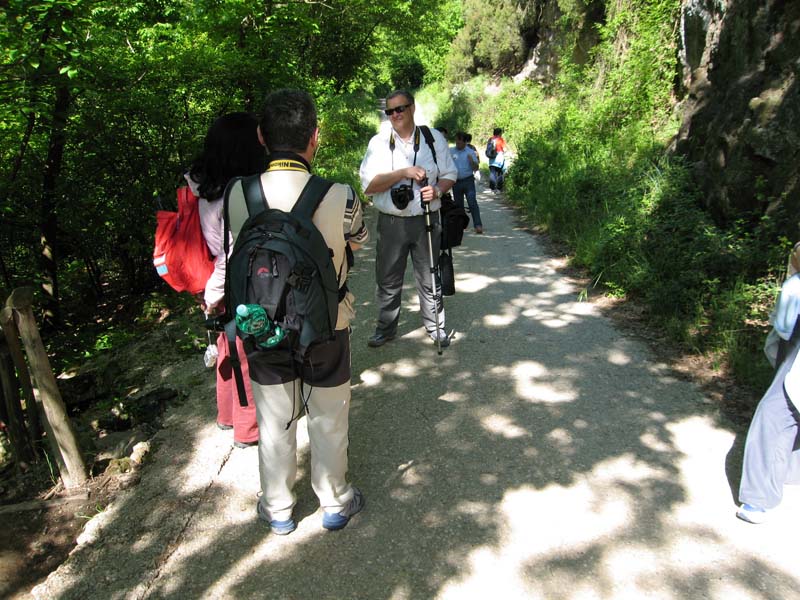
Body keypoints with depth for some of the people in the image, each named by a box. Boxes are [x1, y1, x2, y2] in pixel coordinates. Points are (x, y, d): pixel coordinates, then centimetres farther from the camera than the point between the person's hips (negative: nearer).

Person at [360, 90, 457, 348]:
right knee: (388, 280, 9)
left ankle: (435, 327, 26)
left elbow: (449, 175, 9)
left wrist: (437, 190, -14)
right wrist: (403, 173, -19)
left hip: (427, 220, 0)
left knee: (429, 278, 10)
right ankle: (386, 327, 26)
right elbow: (368, 185, -8)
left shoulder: (434, 138, 4)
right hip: (391, 222, 0)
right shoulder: (378, 142, 0)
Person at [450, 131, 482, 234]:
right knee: (458, 204, 11)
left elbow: (476, 168, 0)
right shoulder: (451, 152, 6)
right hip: (456, 182, 3)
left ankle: (478, 225, -17)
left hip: (468, 181, -3)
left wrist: (472, 161, -20)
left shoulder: (470, 152, 1)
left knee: (472, 202, -13)